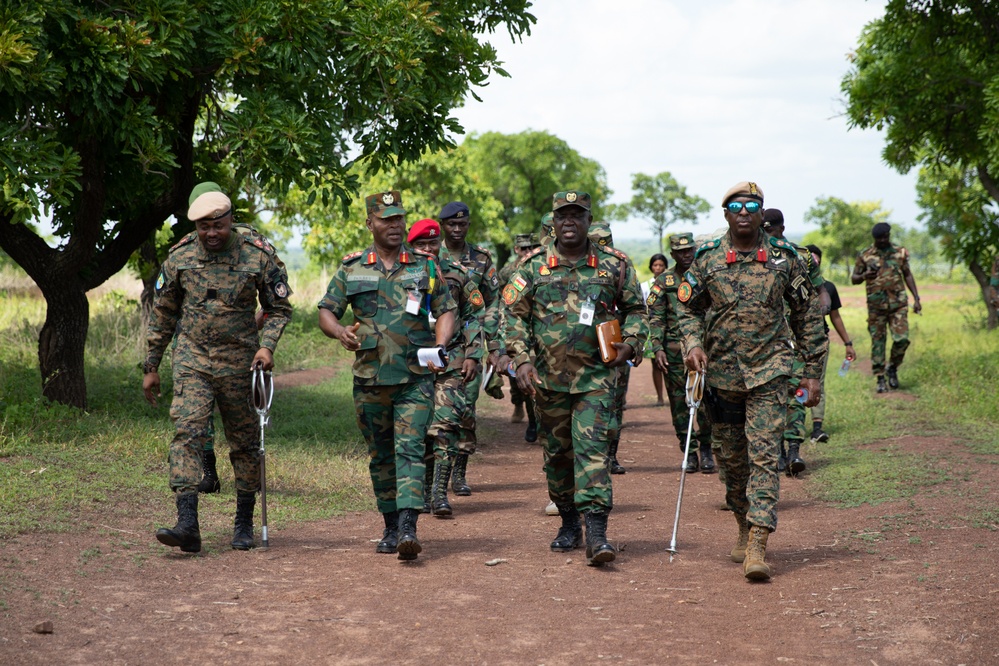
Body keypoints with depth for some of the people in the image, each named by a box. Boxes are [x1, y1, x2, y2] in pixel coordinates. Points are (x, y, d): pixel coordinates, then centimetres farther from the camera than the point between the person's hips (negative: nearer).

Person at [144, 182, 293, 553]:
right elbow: (163, 314, 11)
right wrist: (151, 366, 13)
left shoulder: (257, 257, -5)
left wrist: (267, 345, -13)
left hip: (239, 363, 0)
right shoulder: (180, 258, 1)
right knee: (187, 432, -16)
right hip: (192, 360, 1)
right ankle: (187, 525, -22)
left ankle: (244, 523, 23)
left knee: (244, 442, 8)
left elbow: (280, 308, 4)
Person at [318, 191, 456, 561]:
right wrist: (340, 332, -15)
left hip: (415, 379, -2)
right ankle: (390, 527, 21)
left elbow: (446, 311, 7)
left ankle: (408, 528, -21)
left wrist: (439, 347, -12)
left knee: (410, 450, -13)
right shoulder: (351, 268, 7)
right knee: (380, 456, 10)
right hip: (370, 378, 2)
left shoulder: (425, 266, 5)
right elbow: (326, 312, 8)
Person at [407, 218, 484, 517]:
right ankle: (422, 492, 15)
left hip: (450, 361, 0)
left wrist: (472, 355, 3)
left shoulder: (457, 274, 7)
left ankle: (440, 492, -10)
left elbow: (472, 315, 9)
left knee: (446, 425, -11)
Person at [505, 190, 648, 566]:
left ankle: (596, 534, -19)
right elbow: (513, 314, 5)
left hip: (596, 376, -2)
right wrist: (522, 359, -5)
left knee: (592, 446, -14)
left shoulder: (614, 264, 3)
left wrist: (630, 343, -3)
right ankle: (569, 523, 28)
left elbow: (636, 309, 14)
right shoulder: (533, 266, 3)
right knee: (557, 452, 11)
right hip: (548, 376, 2)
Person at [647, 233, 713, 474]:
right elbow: (655, 319, 3)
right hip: (675, 353, 0)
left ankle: (706, 450, 7)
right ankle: (689, 454, 11)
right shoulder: (663, 283, 6)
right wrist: (657, 348, -9)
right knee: (679, 403, 2)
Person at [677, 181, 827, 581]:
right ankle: (745, 527, 31)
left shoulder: (784, 257, 1)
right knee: (730, 458, 11)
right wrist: (693, 345, -11)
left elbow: (807, 315, 8)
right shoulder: (706, 257, 2)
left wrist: (813, 372, 6)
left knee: (764, 455, -12)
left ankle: (757, 545, -16)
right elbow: (687, 307, 9)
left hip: (769, 372, -2)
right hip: (721, 371, 2)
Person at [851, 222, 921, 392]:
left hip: (898, 303, 1)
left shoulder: (900, 253, 9)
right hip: (876, 305, -1)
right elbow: (853, 279, 8)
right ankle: (880, 379, 7)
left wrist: (916, 298, 10)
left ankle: (892, 368, 14)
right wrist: (864, 276, -15)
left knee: (902, 339, -10)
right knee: (877, 342, 0)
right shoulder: (865, 255, 4)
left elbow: (908, 275, 17)